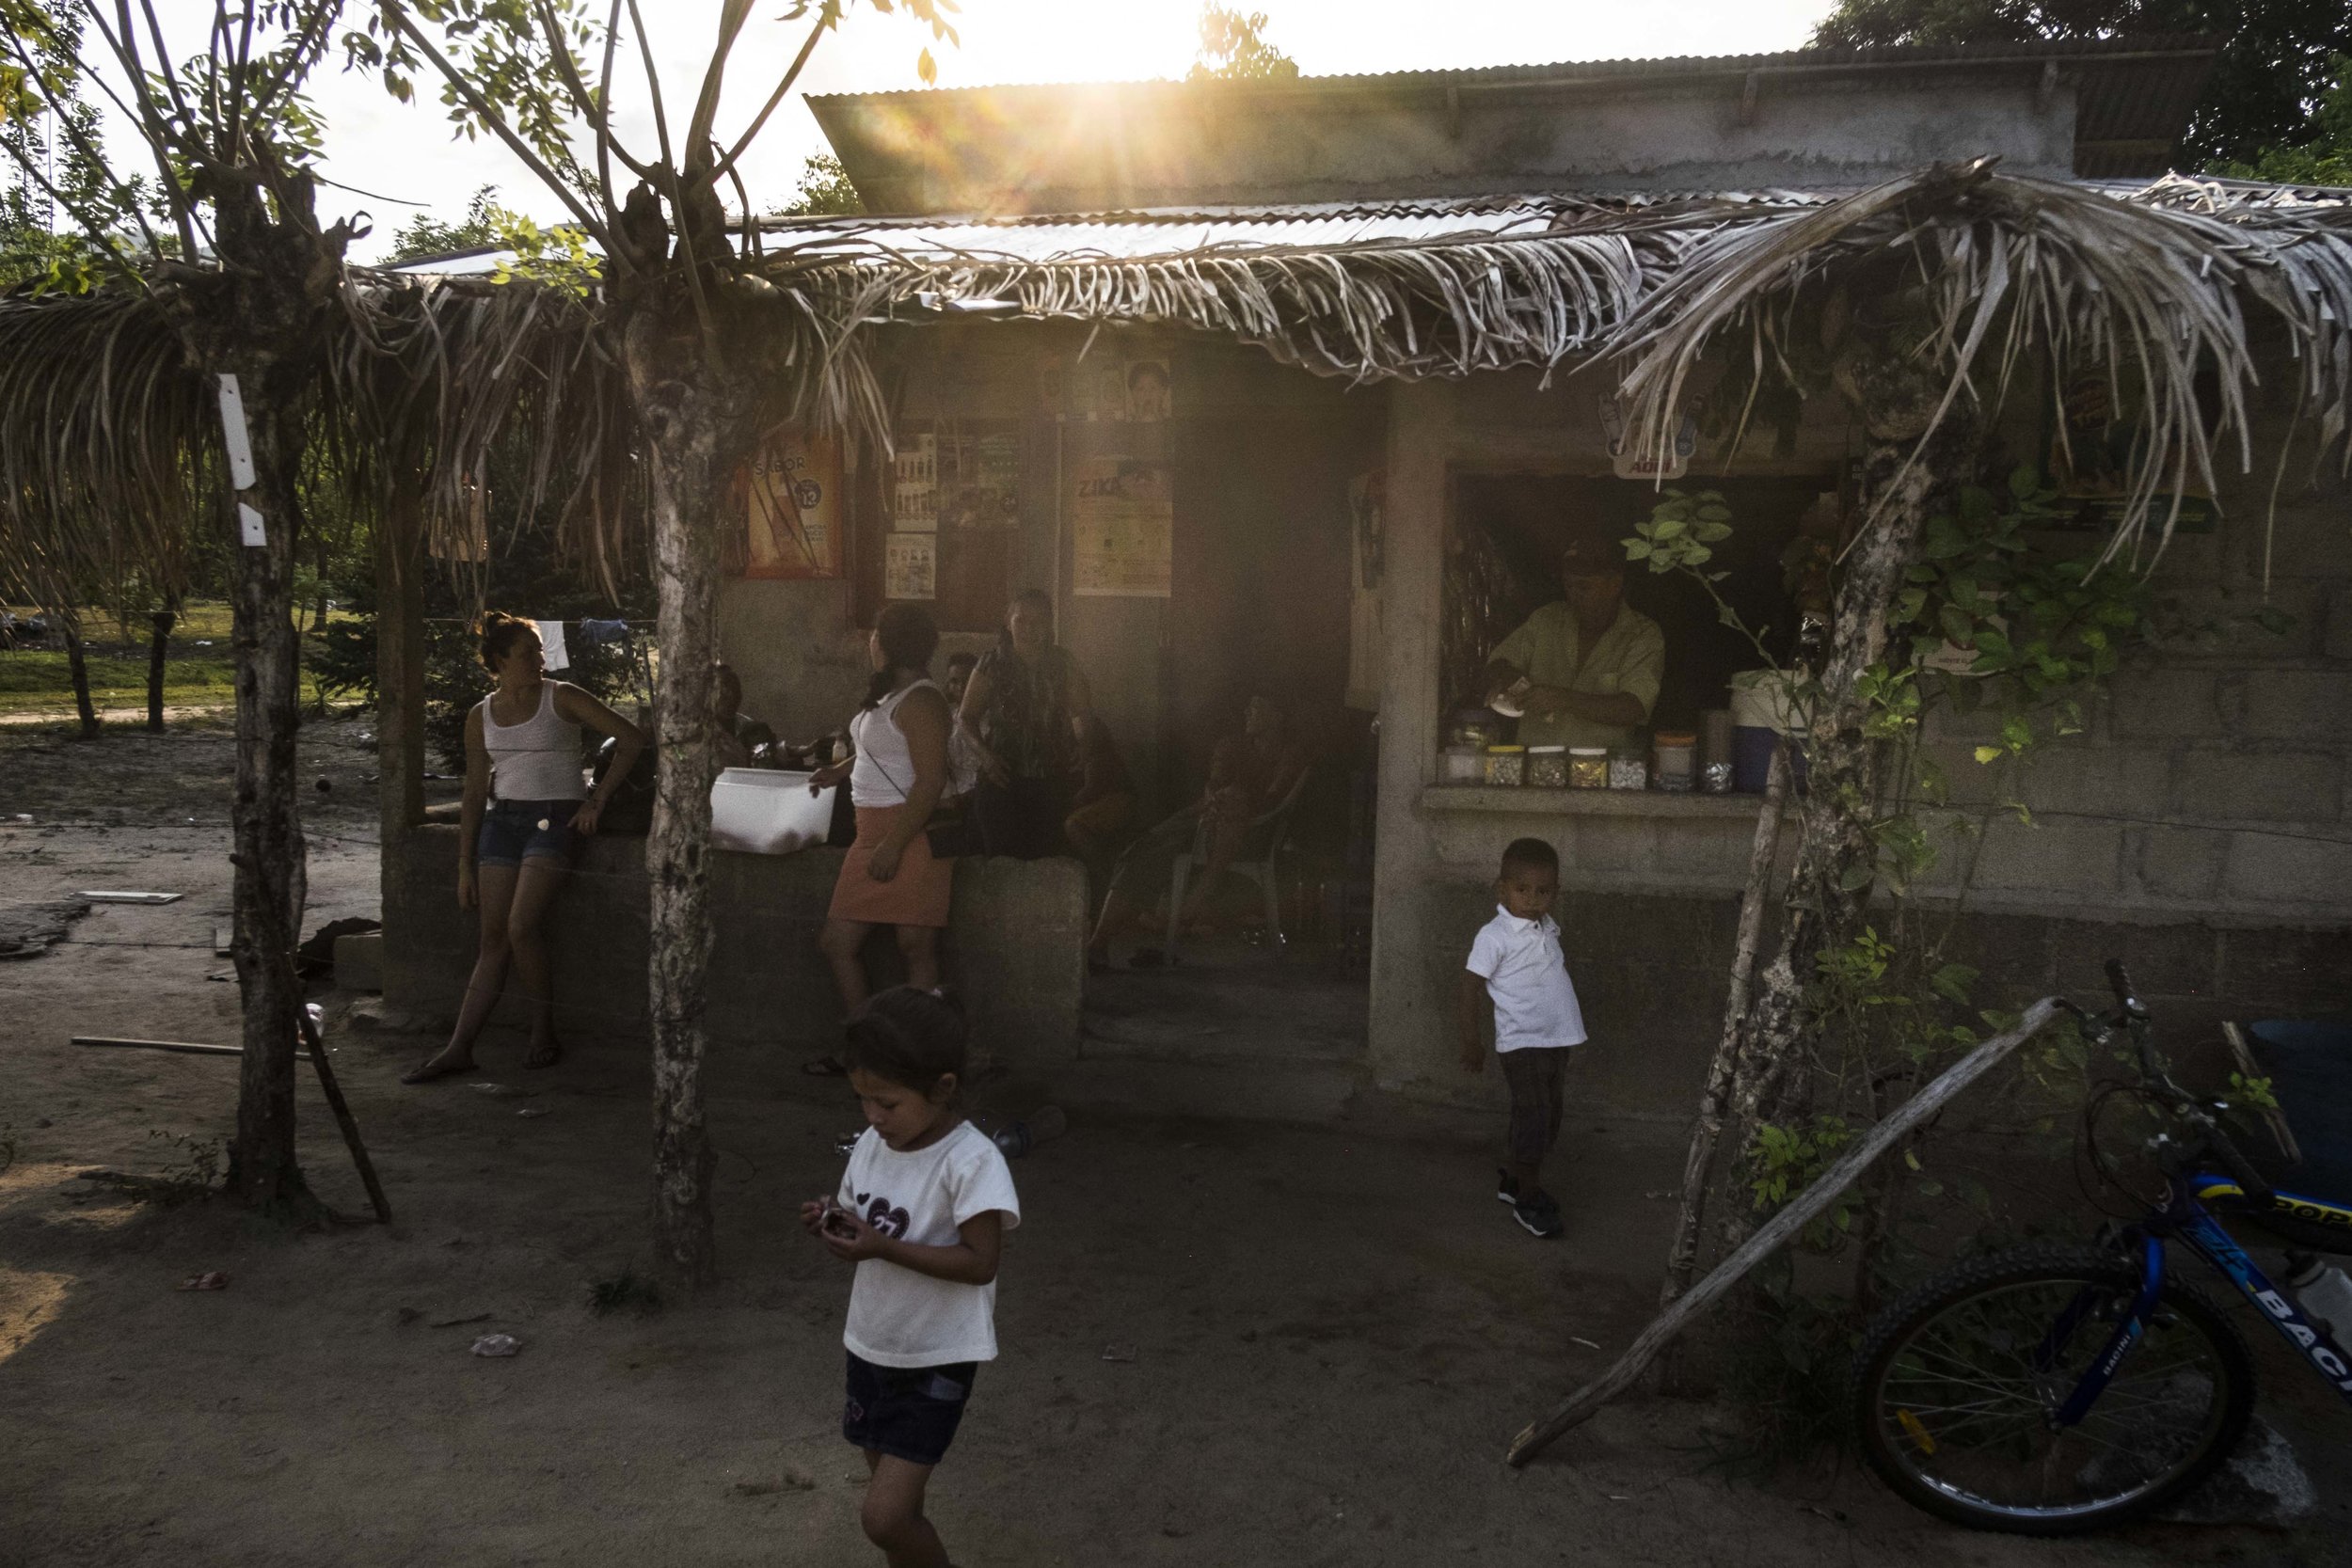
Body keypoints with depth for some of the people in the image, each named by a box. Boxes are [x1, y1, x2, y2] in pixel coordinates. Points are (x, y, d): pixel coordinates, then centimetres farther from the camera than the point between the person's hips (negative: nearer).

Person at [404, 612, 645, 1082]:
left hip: (556, 819, -4)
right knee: (493, 939, -1)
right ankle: (458, 1049, 1)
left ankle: (545, 1033, 0)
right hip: (504, 819, 4)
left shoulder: (561, 698, -1)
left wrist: (596, 801, -6)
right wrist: (466, 867, 9)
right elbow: (474, 796, 13)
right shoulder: (481, 717, 10)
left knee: (519, 929, -18)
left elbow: (632, 739, -4)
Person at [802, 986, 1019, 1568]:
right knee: (894, 1505, 18)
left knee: (884, 1516, -10)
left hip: (935, 1363, -7)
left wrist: (884, 1247, -30)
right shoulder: (869, 1146, -1)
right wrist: (832, 1227, -13)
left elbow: (980, 1262, -24)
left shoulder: (972, 1161, -22)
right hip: (870, 1349, 7)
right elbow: (865, 1243, 9)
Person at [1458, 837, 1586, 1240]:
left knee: (1548, 1115, 15)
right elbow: (1471, 985, -13)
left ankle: (1512, 1179, 32)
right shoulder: (1494, 936, -16)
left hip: (1557, 1039, 8)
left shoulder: (1547, 929, 7)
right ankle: (1528, 1200, 8)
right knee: (1532, 1116, -6)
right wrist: (1470, 1040, -12)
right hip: (1522, 1042, -8)